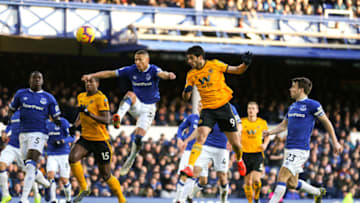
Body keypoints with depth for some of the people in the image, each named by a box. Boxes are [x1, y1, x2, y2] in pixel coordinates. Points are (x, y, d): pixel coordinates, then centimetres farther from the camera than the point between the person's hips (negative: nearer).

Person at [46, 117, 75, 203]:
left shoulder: (63, 122, -9)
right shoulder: (46, 123, 8)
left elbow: (71, 138, -10)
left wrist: (62, 141, -27)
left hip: (63, 155, -4)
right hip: (51, 155, 4)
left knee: (64, 180, 1)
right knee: (50, 175, -18)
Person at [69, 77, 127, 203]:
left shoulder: (101, 98, -14)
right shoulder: (81, 97, 8)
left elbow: (106, 120, -23)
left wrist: (88, 113, -32)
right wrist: (75, 125, 10)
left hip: (100, 140, -6)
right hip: (85, 138, 6)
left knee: (106, 175, 2)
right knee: (73, 157, -22)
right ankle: (84, 188, -6)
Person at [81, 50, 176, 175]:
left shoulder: (153, 70, -11)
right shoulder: (131, 70, -1)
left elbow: (161, 74, -36)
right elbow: (110, 74, 0)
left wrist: (169, 75, -60)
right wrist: (91, 76, -6)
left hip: (148, 108, -2)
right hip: (136, 105, 2)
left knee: (138, 137, -11)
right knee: (130, 94, -33)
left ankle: (130, 162, 9)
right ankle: (118, 118, -56)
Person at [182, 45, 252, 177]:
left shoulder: (215, 65, -7)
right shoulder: (191, 75, 2)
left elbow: (238, 71, 0)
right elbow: (186, 97, 5)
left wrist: (245, 64, -21)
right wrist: (187, 91, -18)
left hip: (223, 106, -1)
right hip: (207, 110, 1)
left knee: (235, 142, 3)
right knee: (200, 137, -22)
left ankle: (239, 160, 35)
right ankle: (190, 167, -28)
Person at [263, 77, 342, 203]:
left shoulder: (312, 105, -7)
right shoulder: (293, 106, 16)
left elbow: (326, 123, 0)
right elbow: (284, 125, 24)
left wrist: (335, 142, 3)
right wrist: (269, 132, 6)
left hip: (300, 150, -8)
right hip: (289, 149, 8)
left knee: (282, 177, -15)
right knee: (292, 183, 12)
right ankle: (318, 192, 33)